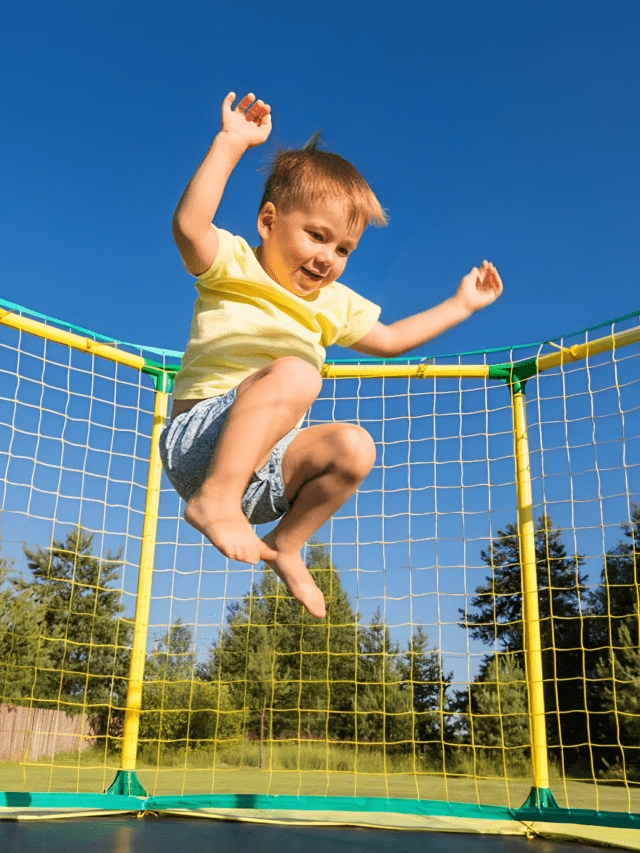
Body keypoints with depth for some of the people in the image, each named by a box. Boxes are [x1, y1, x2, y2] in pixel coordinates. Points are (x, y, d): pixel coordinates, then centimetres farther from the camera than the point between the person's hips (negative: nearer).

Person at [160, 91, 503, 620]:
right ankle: (216, 498, -35)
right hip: (199, 439, -7)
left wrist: (459, 305, 28)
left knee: (353, 447, -16)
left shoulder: (333, 304, 17)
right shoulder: (233, 264, -2)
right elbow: (188, 225, -24)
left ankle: (287, 546, 1)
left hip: (266, 465, 7)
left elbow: (389, 340, 29)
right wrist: (230, 145, -27)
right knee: (294, 372, -30)